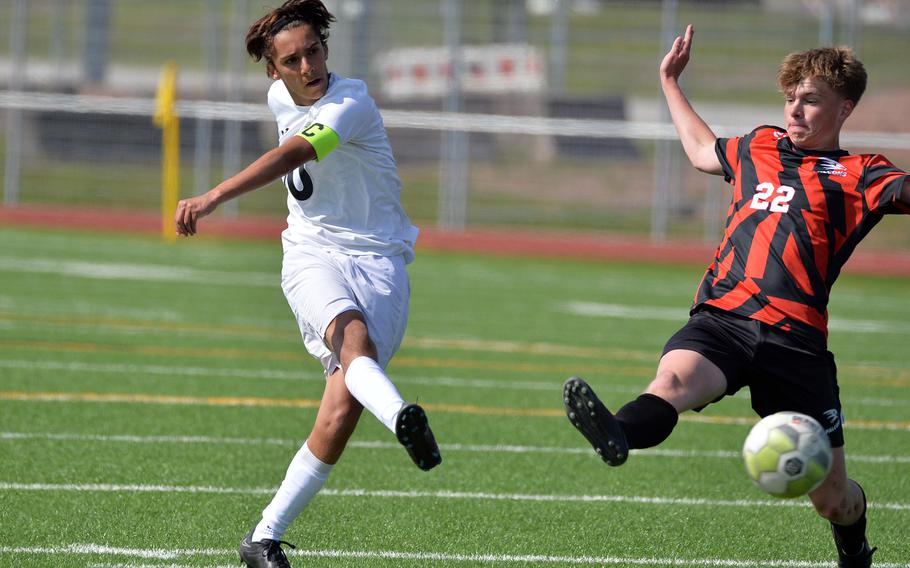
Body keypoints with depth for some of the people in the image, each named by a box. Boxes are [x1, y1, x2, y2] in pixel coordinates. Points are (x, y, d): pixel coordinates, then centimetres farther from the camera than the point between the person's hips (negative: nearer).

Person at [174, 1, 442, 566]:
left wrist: (214, 197, -44)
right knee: (353, 334, -33)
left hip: (379, 260, -4)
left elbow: (292, 156, -33)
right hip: (312, 252, 4)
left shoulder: (352, 102, -16)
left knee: (343, 408, -20)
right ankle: (400, 415, -65)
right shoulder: (280, 97, 8)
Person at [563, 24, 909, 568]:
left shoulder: (858, 176, 9)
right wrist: (671, 83, 52)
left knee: (832, 497, 4)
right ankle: (618, 436, -68)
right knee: (673, 378, -35)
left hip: (795, 337, -2)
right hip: (722, 318, 3)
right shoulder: (759, 147, 24)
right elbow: (703, 150, 46)